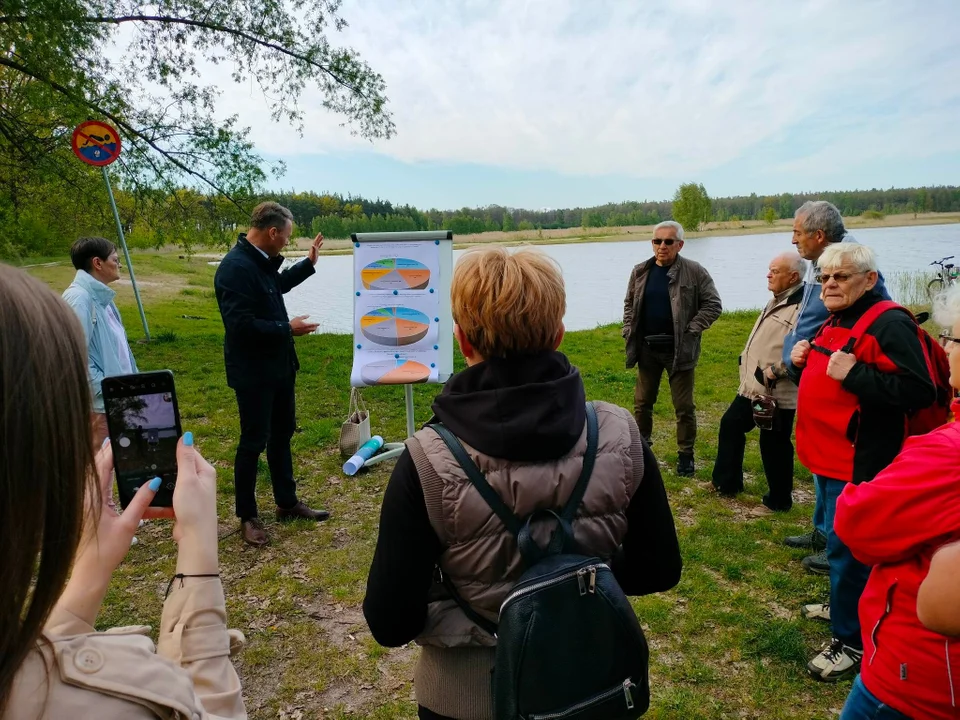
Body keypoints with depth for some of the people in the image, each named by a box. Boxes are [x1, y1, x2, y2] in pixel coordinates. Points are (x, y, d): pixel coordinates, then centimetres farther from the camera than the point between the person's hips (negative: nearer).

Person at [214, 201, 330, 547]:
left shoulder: (261, 261, 6)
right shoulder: (235, 267, -24)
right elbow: (241, 325, -29)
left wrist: (309, 263, 27)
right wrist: (288, 329, -20)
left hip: (279, 365, 10)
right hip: (253, 372, -10)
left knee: (282, 434, 17)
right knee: (254, 441, 2)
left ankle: (287, 502, 32)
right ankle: (247, 516, 18)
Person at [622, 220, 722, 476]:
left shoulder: (695, 271, -8)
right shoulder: (640, 272, 4)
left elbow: (712, 304, -5)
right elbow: (629, 305, 16)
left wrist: (691, 331, -13)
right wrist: (629, 332, 5)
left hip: (679, 350, -3)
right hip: (647, 348, 4)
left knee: (683, 406, 5)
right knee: (642, 401, 13)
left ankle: (685, 454, 19)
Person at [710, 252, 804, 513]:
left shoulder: (801, 307, -20)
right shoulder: (776, 301, 13)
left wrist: (775, 370, -25)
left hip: (777, 393, -10)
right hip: (751, 386, 10)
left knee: (774, 446, 3)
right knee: (730, 425, 20)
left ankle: (778, 501, 22)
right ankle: (726, 482, 36)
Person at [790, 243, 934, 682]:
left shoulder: (889, 324, -18)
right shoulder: (836, 322, 12)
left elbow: (919, 392, -26)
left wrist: (853, 374, -29)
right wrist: (804, 360, 5)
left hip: (859, 462, -9)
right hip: (829, 456, 10)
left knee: (847, 548, 0)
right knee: (839, 544, 22)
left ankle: (853, 641, 14)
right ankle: (845, 606, 40)